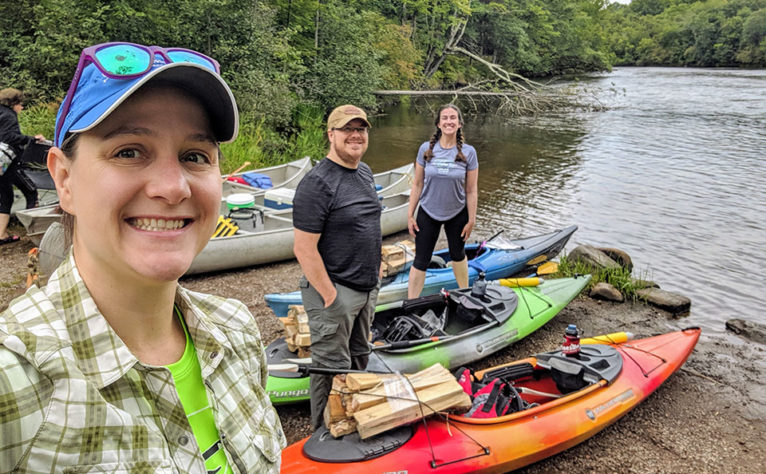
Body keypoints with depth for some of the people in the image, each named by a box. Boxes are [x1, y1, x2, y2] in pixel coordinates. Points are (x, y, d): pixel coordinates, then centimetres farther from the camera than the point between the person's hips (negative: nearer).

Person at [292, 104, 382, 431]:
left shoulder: (365, 173, 8)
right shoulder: (317, 183, -20)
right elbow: (304, 249, -22)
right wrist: (329, 296, -19)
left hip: (367, 287, 9)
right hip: (334, 290, -9)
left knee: (358, 358, 22)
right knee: (333, 367, 4)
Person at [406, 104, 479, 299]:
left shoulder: (468, 152, -10)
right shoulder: (426, 149, -9)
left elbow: (471, 191, -6)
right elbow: (417, 185, -4)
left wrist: (471, 219, -4)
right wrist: (410, 215, -4)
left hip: (457, 214, 1)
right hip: (428, 212, 0)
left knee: (458, 255, 22)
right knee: (421, 261, 3)